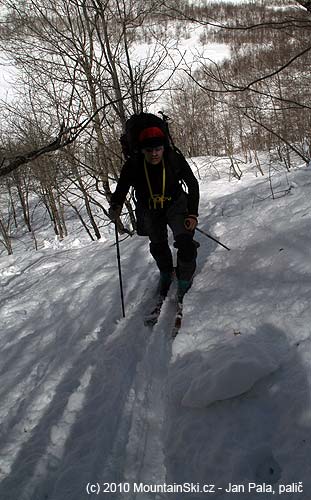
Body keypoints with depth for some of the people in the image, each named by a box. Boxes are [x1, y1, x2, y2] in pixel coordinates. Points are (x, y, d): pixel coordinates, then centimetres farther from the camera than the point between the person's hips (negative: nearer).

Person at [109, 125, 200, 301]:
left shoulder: (175, 159, -25)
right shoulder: (133, 166, -24)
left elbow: (193, 185, -12)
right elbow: (121, 189, -8)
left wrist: (193, 214, -17)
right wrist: (116, 206, -28)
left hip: (175, 204, -1)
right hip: (149, 211, 2)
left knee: (185, 242, -19)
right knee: (158, 246, 16)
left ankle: (185, 278, 7)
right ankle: (166, 274, 46)